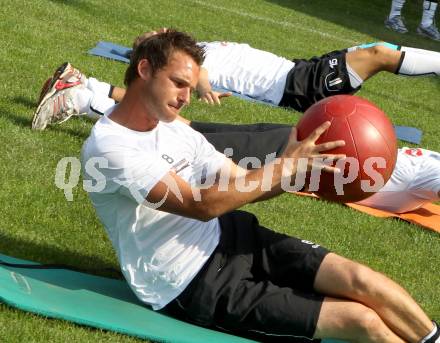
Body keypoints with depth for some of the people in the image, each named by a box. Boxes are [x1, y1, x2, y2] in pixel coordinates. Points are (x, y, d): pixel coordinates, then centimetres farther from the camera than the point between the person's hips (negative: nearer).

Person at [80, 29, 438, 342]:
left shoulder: (175, 129, 8)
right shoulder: (108, 147, -18)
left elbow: (243, 184, 9)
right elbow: (202, 205, -25)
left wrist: (307, 171, -9)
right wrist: (286, 165, -25)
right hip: (195, 286, -7)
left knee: (361, 278, -12)